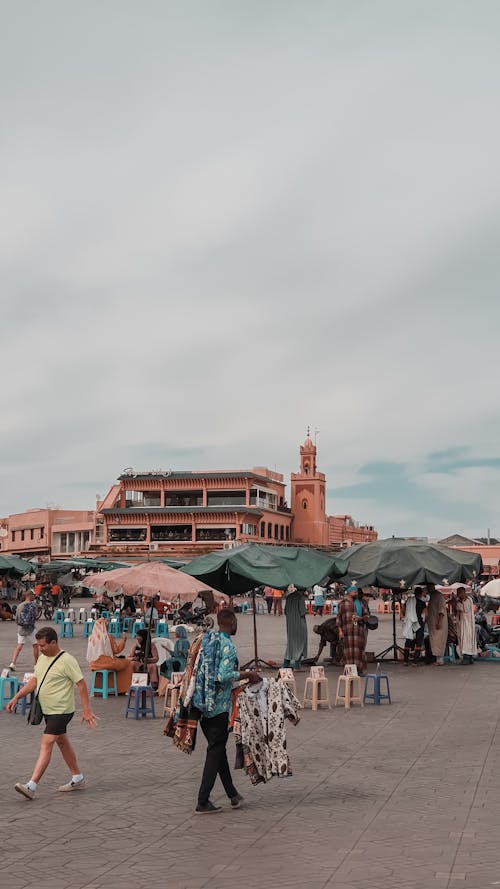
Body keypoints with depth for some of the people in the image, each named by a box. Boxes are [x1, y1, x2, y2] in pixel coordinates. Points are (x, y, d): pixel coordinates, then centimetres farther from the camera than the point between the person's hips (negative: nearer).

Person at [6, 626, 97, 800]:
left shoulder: (67, 661, -18)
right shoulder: (42, 659, 7)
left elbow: (81, 684, -16)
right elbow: (33, 681, 15)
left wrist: (87, 711, -17)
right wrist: (16, 697, 5)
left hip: (61, 711, -9)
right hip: (48, 710, 9)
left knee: (46, 745, -14)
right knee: (62, 742, 17)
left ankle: (31, 786, -17)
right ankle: (78, 779, 30)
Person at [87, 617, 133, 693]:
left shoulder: (91, 637, 3)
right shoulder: (107, 636, -13)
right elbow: (116, 650, -6)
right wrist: (123, 641, 5)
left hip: (94, 664, 6)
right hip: (106, 662, -6)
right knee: (128, 663, 12)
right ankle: (121, 689, 14)